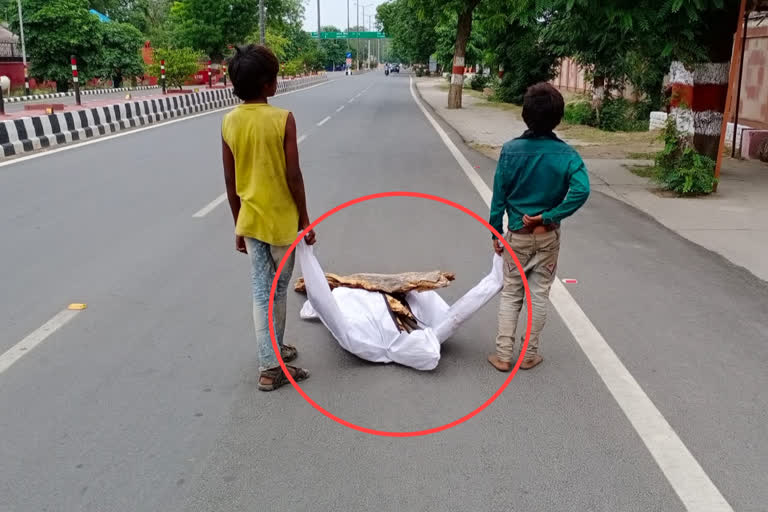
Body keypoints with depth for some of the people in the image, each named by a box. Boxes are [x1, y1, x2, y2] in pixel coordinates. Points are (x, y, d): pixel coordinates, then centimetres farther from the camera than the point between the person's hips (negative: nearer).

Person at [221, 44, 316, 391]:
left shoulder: (229, 122, -1)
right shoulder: (283, 119, -16)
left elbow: (230, 182, 3)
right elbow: (293, 177, -14)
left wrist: (238, 225, 12)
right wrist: (304, 220, -3)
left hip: (250, 221, 4)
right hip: (281, 220, -4)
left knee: (261, 292, 11)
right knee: (278, 290, 12)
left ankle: (269, 363, 17)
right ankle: (275, 350, 27)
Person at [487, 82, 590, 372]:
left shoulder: (511, 150, -10)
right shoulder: (565, 154, -10)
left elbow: (499, 195, -6)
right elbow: (581, 190, -24)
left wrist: (496, 232, 3)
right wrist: (547, 217, -17)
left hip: (517, 235, 0)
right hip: (548, 236, 0)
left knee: (510, 294, 12)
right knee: (540, 294, 12)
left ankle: (503, 355, 13)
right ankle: (530, 355, 21)